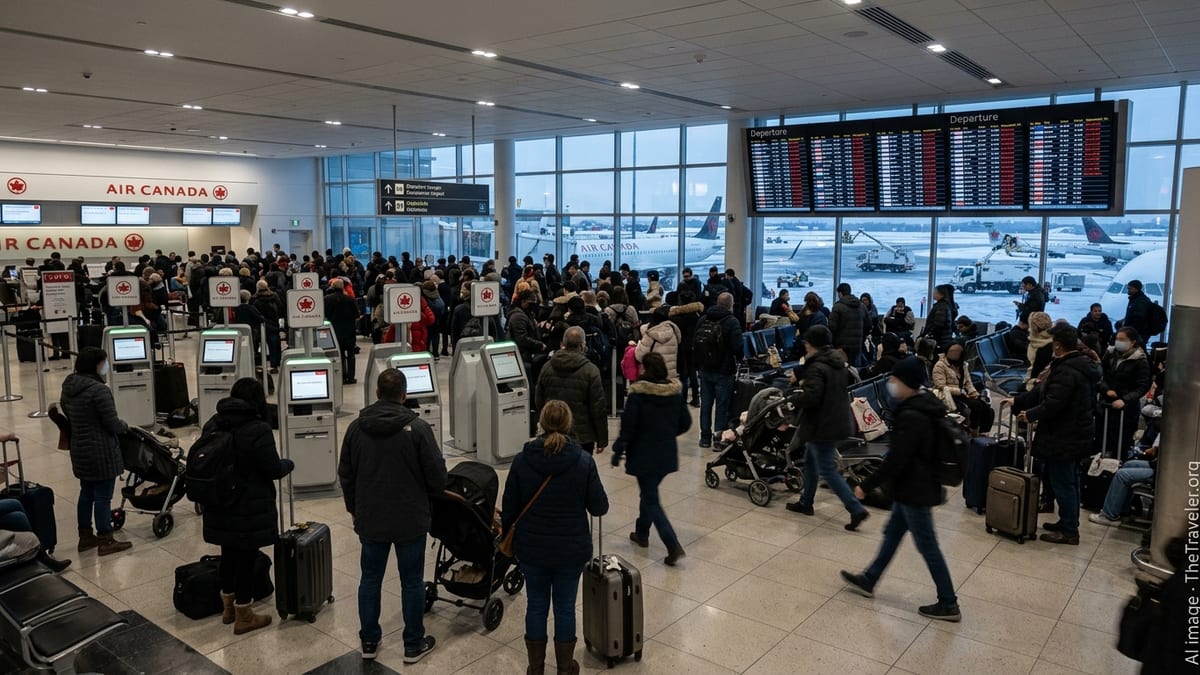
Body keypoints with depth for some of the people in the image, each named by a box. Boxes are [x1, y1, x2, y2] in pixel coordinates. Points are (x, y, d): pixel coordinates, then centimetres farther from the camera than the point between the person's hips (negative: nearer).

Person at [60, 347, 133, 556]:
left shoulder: (68, 387, 7)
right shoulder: (99, 390, -21)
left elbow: (69, 417, 18)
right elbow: (112, 424, -19)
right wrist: (125, 427, 2)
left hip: (80, 451, 9)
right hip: (101, 452, -9)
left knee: (86, 493, 19)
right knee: (103, 496, 0)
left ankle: (85, 536, 29)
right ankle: (105, 541, 9)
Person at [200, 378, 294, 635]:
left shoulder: (212, 424, 4)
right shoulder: (258, 430, -20)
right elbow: (273, 470, -16)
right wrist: (288, 464, 4)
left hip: (220, 506, 7)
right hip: (250, 508, -7)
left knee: (228, 554, 20)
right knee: (246, 557, 4)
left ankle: (228, 607, 36)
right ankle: (244, 617, 16)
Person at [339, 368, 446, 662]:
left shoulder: (356, 427, -4)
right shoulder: (417, 428, -17)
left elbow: (345, 475, 6)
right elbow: (437, 476, -13)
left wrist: (354, 509, 21)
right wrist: (429, 492, 10)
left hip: (369, 519, 4)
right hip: (410, 520, -3)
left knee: (370, 578, 17)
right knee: (412, 581, 10)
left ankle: (369, 641, 29)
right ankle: (414, 645, 22)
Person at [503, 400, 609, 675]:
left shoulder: (522, 460, -11)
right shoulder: (583, 460, -14)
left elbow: (509, 508, -3)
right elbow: (599, 507, -8)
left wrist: (508, 539, 14)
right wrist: (579, 501, 15)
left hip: (531, 548, 1)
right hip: (571, 549, -1)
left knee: (536, 605, 16)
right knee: (565, 606, 14)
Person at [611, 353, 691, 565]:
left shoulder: (637, 394, -17)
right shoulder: (676, 392, -2)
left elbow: (628, 426, -15)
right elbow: (685, 423, 5)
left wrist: (618, 451, -5)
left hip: (644, 455, -6)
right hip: (667, 454, 6)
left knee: (651, 500, 1)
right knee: (649, 492, 25)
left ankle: (673, 546, -8)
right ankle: (641, 533, 38)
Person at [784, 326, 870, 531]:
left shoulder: (817, 367, -22)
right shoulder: (838, 362, 8)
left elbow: (811, 397, -31)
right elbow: (847, 382, 24)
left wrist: (793, 397, -11)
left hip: (822, 426, -10)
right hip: (837, 420, 10)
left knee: (827, 470, -3)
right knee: (810, 461, 22)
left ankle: (856, 509, -4)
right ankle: (806, 502, 33)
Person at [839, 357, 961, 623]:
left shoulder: (911, 417, -27)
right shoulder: (926, 406, 4)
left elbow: (895, 460, -27)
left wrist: (866, 486, -17)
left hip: (914, 491, -10)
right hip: (917, 486, 10)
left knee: (928, 547, 3)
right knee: (892, 534, 20)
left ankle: (949, 605, 16)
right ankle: (868, 580, 35)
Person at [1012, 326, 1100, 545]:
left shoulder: (1066, 371, -23)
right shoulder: (1080, 366, 11)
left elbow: (1052, 404, -27)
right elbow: (1044, 392, 14)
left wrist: (1029, 414, -10)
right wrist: (1017, 401, 15)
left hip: (1063, 438, -10)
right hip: (1077, 435, 10)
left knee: (1062, 484, -1)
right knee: (1070, 482, 19)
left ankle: (1069, 531, 8)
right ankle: (1068, 523, 32)